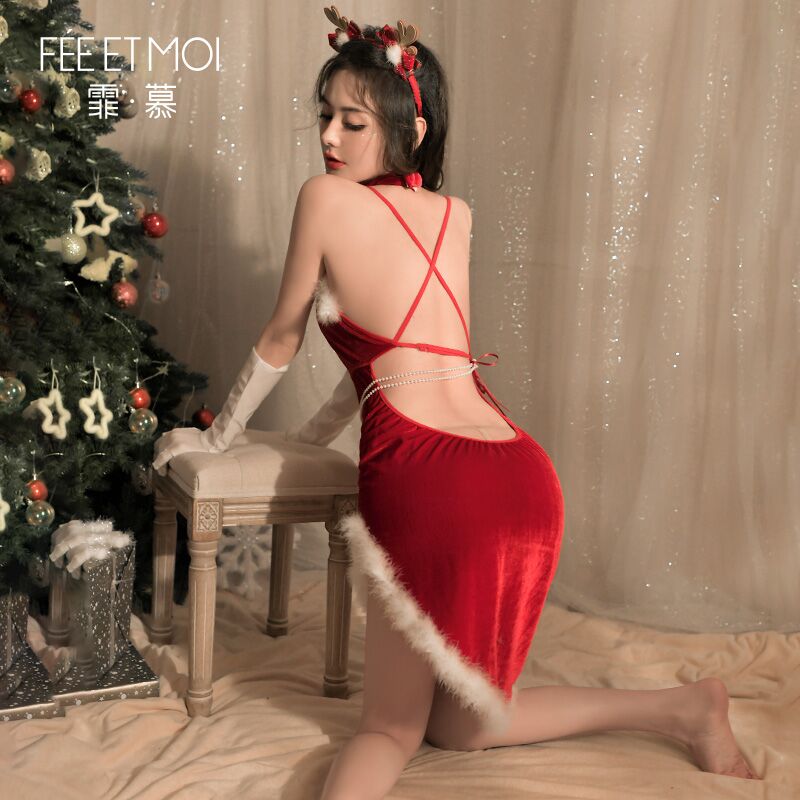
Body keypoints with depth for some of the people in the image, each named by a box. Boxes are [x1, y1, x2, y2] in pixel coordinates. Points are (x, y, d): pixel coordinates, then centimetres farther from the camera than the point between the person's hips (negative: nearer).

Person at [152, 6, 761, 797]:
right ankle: (681, 707, 16)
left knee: (393, 727, 11)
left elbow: (281, 341, 13)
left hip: (427, 483, -7)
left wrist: (217, 436, 28)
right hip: (523, 475, 7)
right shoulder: (455, 216, 19)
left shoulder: (327, 197, 2)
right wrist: (321, 428, 38)